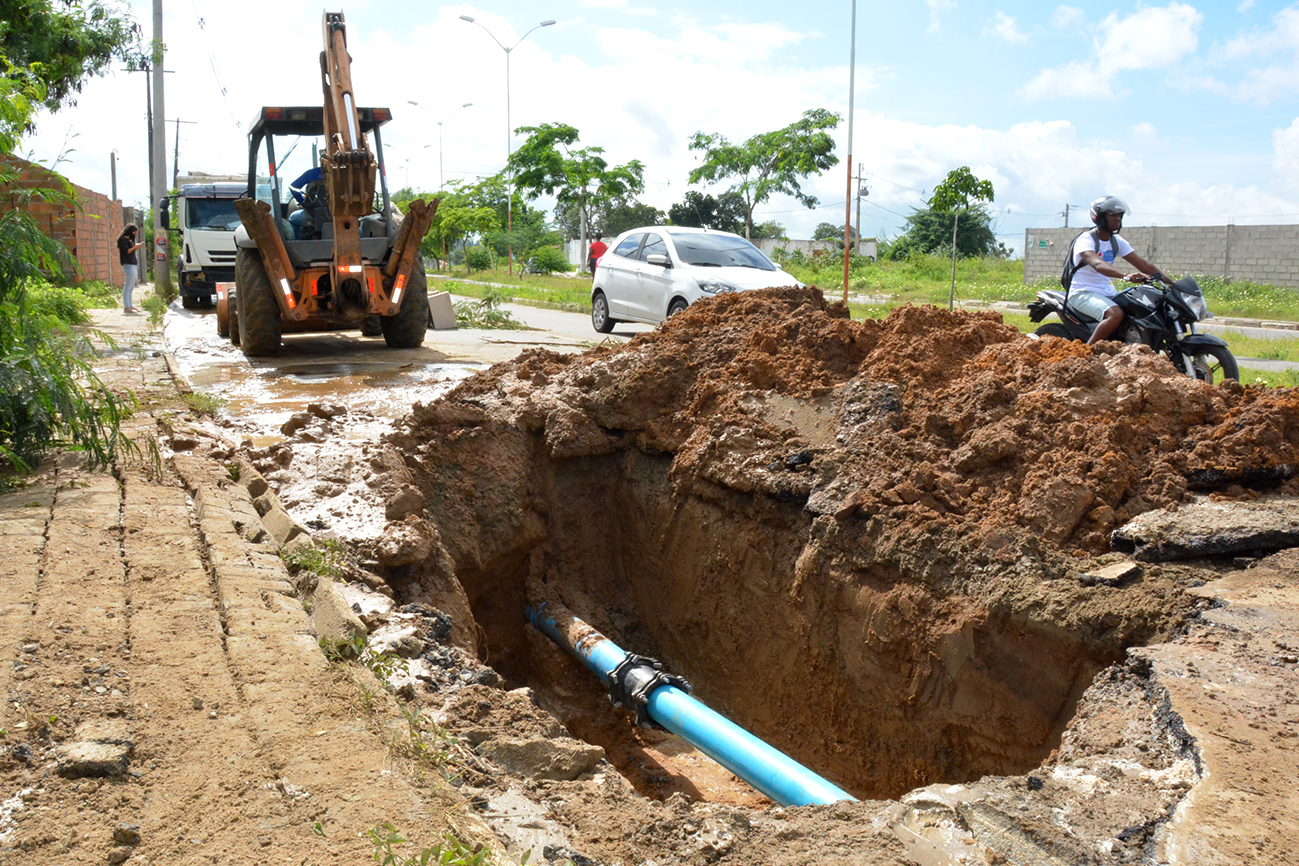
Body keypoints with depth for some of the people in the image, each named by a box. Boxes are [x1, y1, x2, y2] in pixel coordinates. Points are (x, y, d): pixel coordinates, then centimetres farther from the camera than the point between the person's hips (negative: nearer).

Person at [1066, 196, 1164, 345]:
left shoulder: (1117, 241, 10)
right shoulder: (1086, 239, -15)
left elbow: (1143, 264, 8)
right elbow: (1097, 264, -34)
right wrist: (1126, 276, -51)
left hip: (1108, 292, 8)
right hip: (1083, 293, -8)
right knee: (1116, 314, -34)